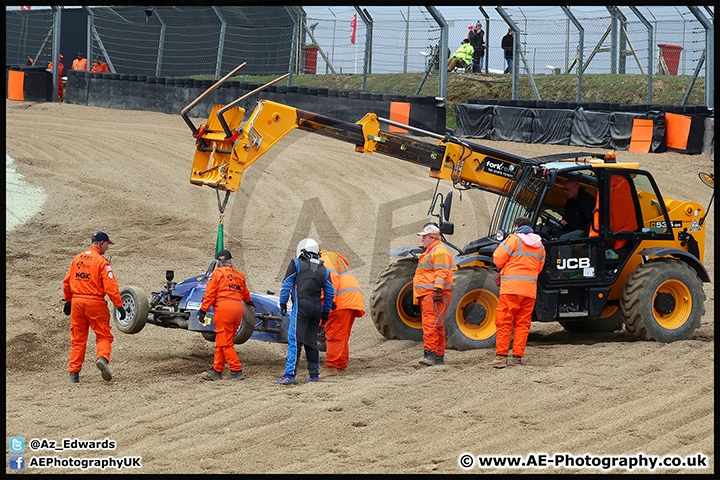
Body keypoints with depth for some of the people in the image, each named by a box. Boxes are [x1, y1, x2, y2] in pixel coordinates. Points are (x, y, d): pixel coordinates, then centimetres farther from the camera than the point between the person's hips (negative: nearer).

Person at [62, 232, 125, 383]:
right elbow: (110, 286, -14)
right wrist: (119, 306, -10)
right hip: (95, 302, -5)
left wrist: (68, 301, 28)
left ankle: (74, 373, 8)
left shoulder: (77, 259, 9)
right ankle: (103, 358, -23)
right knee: (103, 336, 5)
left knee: (77, 338, 11)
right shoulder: (101, 262, -9)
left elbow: (66, 282, 15)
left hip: (77, 301, 5)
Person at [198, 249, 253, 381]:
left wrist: (203, 310, -3)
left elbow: (210, 293, -5)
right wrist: (249, 302, 58)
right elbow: (245, 293, 38)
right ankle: (216, 371, 14)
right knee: (221, 341, 13)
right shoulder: (239, 275, 21)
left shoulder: (217, 273, 3)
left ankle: (236, 371, -10)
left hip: (224, 307, -7)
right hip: (238, 307, 7)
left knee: (225, 342, -5)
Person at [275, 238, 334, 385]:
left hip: (301, 305, -5)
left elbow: (286, 285, -1)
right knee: (311, 341, 14)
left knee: (295, 340, -10)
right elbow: (330, 293, 18)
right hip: (316, 306, 5)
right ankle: (314, 374, 14)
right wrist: (325, 312, 24)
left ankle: (290, 375, -17)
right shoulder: (324, 270, 17)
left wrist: (283, 304, 5)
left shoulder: (296, 264, 3)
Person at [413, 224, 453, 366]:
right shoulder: (429, 252, 25)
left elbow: (441, 273, -20)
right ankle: (439, 356, 11)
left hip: (435, 295, -11)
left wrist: (438, 290, -30)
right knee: (435, 325, 10)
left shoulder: (440, 252, -10)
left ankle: (430, 353, -25)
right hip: (426, 294, 11)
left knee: (430, 323, -18)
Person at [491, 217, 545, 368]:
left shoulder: (514, 239, -3)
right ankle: (518, 357, 6)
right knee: (522, 323, 9)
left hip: (512, 287, -6)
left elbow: (498, 259, -8)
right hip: (530, 288, 6)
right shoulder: (539, 244, 17)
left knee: (504, 322, -3)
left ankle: (502, 356, -8)